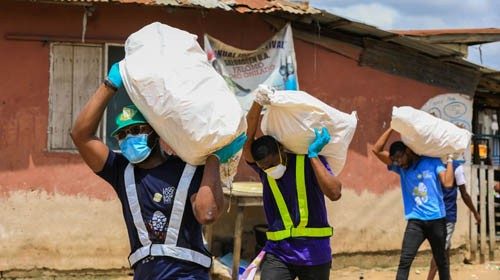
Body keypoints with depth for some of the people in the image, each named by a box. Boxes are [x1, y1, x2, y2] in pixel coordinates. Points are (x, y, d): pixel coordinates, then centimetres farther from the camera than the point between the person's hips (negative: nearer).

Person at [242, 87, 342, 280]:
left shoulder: (310, 162, -5)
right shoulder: (264, 169, 3)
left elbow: (334, 193, -20)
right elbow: (245, 141, -15)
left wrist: (313, 155, -18)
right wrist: (258, 103, -27)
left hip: (314, 255, -1)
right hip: (278, 254, 1)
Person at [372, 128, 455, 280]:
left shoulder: (432, 162, 0)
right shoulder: (400, 168, 7)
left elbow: (448, 183, -12)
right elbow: (377, 150, 0)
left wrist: (449, 159, -9)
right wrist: (392, 128, -4)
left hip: (437, 220, -1)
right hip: (415, 221, 1)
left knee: (441, 261, 12)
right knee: (405, 261, -14)